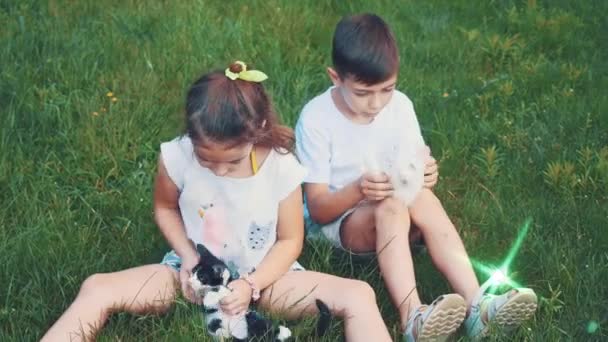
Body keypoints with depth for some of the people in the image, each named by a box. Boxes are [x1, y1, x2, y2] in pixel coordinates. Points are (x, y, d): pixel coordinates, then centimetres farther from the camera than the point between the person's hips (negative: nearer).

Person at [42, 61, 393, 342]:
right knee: (97, 289, -21)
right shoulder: (177, 157, -18)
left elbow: (290, 240, -7)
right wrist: (187, 257, -13)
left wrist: (252, 285, -23)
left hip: (260, 275, 0)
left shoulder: (282, 168, -20)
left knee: (359, 296, -22)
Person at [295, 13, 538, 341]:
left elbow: (416, 172, -1)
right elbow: (317, 208, -17)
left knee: (422, 198, -30)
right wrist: (358, 191, -37)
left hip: (390, 211, 4)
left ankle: (475, 304, -37)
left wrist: (424, 174, -26)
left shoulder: (399, 106, -7)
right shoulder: (315, 119, -18)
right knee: (391, 208, -35)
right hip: (338, 218, -3)